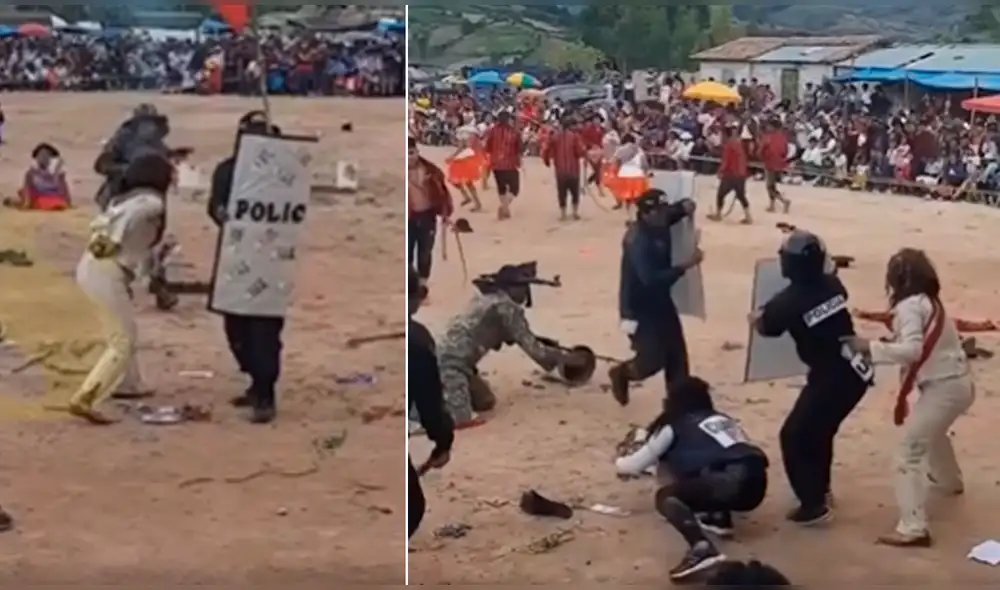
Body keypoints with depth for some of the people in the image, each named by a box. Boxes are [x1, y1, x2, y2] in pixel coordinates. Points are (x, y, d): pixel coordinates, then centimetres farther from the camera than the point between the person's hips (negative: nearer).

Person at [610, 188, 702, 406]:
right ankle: (621, 373, 26)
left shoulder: (659, 224, -3)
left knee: (676, 353, 9)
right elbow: (651, 279, -36)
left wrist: (686, 206, -9)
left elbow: (676, 210, 17)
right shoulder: (638, 241, -29)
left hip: (660, 301, 9)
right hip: (639, 308, -9)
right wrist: (686, 265, -34)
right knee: (652, 360, -6)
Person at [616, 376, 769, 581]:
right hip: (756, 484, 7)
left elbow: (636, 465, 23)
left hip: (732, 482, -7)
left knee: (666, 496, -2)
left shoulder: (674, 427, 14)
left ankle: (702, 548, -27)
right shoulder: (723, 419, 30)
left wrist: (620, 463, 46)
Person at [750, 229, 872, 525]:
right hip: (856, 369, 8)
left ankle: (813, 504, -2)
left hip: (830, 377, -8)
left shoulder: (787, 301, -16)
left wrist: (755, 316, 26)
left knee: (795, 436, 1)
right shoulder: (832, 285, -1)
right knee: (819, 429, 26)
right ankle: (820, 488, 40)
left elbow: (764, 327, 5)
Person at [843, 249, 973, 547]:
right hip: (959, 382, 10)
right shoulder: (930, 301, 12)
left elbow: (912, 349, -28)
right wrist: (894, 326, 5)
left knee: (910, 452, -10)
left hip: (942, 387, -10)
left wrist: (869, 347, -25)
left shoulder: (909, 306, -16)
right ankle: (949, 479, 63)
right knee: (933, 432, 37)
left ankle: (913, 528, -15)